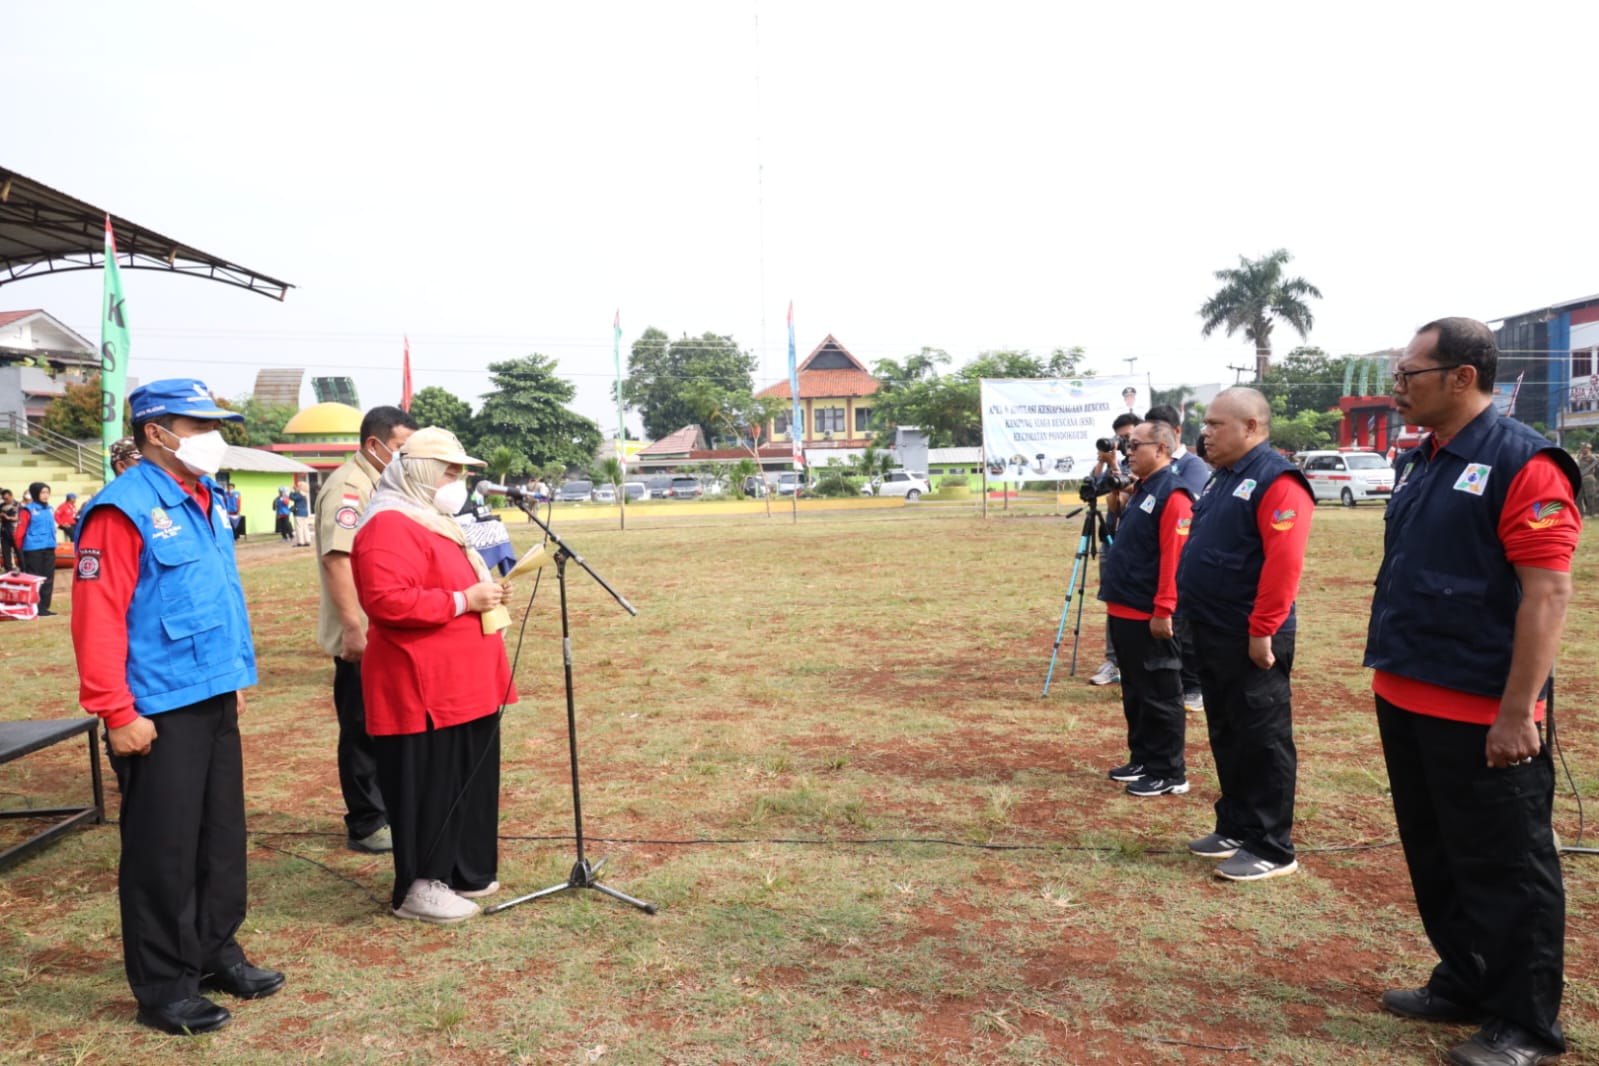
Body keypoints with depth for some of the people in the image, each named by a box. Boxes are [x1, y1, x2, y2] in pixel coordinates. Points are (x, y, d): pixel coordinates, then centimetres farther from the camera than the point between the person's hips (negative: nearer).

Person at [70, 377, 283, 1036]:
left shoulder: (207, 500, 11)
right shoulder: (124, 509, -15)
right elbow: (97, 619, -19)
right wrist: (118, 714, -20)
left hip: (215, 701, 8)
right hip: (159, 713, -8)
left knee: (222, 838, 17)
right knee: (163, 851, 4)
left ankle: (216, 953, 34)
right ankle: (163, 989, 19)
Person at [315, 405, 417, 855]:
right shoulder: (347, 486, -15)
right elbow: (336, 558, -26)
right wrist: (353, 627, -29)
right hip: (362, 637, -9)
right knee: (365, 731, 1)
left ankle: (387, 809, 29)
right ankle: (366, 826, 12)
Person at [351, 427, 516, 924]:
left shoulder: (434, 522, 18)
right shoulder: (389, 527, -16)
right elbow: (388, 602, -27)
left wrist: (487, 594, 11)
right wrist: (464, 600, -22)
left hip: (464, 684, 11)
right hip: (425, 689, -10)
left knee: (469, 783, 16)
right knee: (429, 788, 0)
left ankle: (463, 873, 28)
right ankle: (419, 887, 13)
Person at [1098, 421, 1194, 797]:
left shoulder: (1172, 494, -15)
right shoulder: (1142, 490, 16)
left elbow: (1174, 558, -21)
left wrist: (1163, 611, -24)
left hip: (1150, 616, -10)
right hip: (1125, 611, 10)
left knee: (1159, 697, 0)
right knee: (1134, 694, 17)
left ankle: (1169, 773, 9)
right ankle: (1142, 760, 27)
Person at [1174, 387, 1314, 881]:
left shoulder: (1276, 480, -15)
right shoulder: (1222, 479, 15)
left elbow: (1284, 563, -23)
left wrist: (1262, 630, -23)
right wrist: (1191, 614, 16)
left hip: (1250, 640, -9)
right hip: (1212, 635, 9)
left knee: (1262, 741, 1)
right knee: (1226, 737, 17)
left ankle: (1272, 848, 11)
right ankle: (1234, 828, 29)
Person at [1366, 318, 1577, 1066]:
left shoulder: (1522, 463, -15)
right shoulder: (1419, 462, 11)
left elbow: (1547, 592, -19)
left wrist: (1516, 713, -22)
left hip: (1479, 713, -8)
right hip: (1405, 702, 8)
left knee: (1504, 869, 6)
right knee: (1436, 858, 18)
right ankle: (1464, 984, 35)